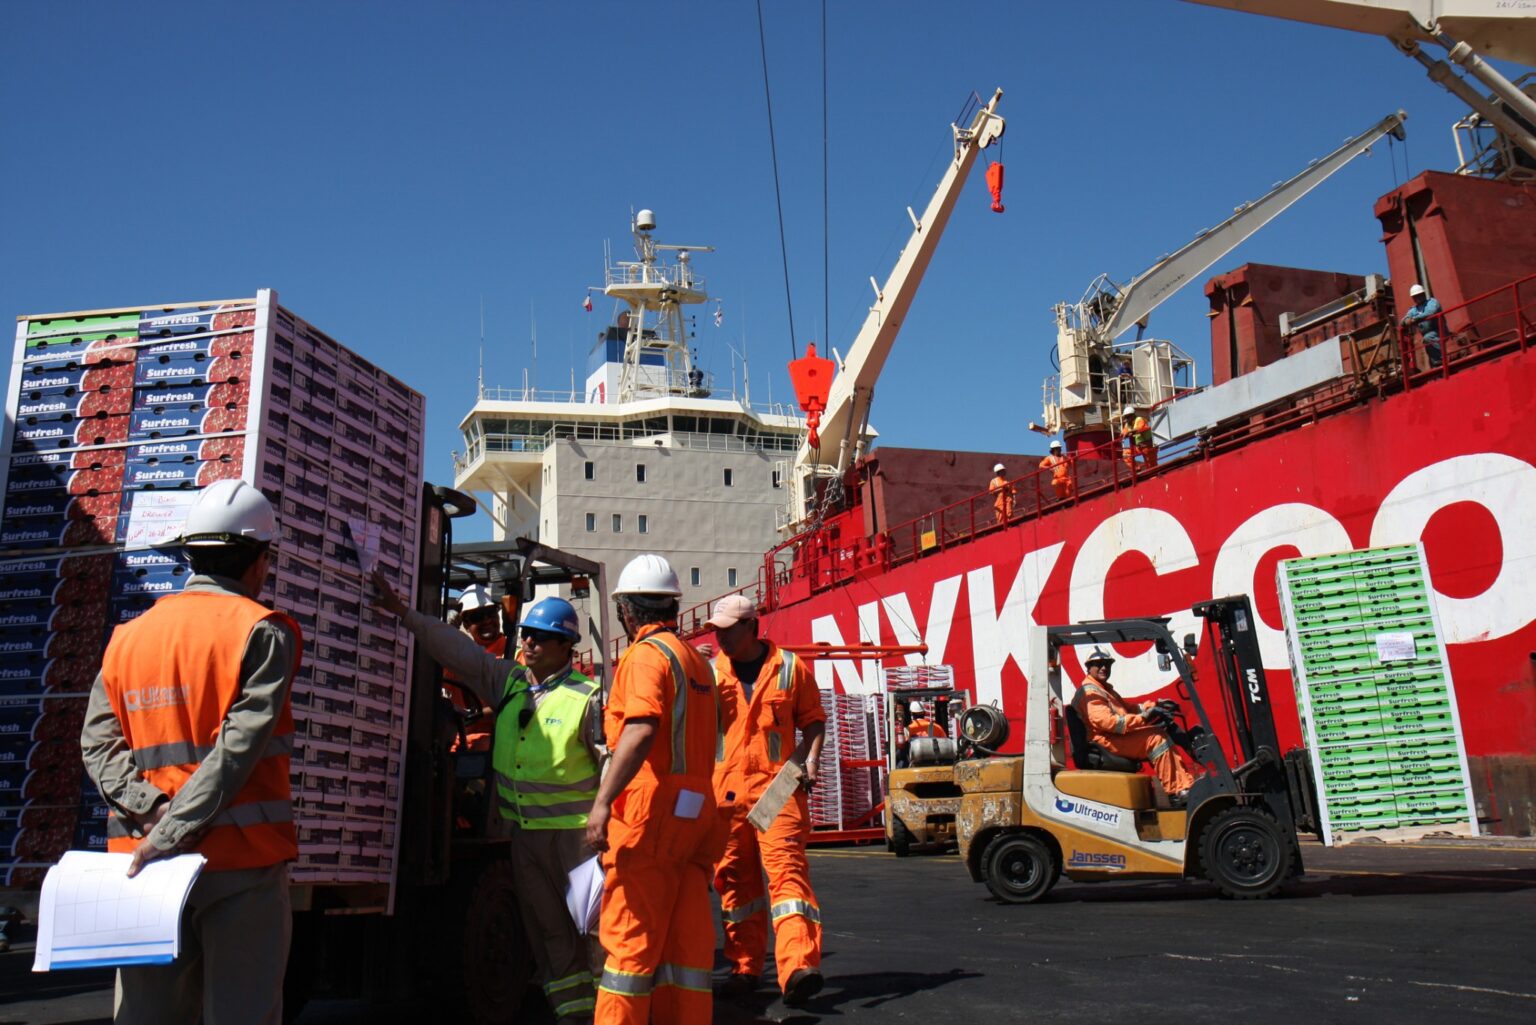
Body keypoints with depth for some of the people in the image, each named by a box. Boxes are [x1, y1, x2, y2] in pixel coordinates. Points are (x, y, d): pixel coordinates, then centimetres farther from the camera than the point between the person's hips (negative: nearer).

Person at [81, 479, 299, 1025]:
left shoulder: (127, 637, 11)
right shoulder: (263, 632, -6)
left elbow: (98, 744, 3)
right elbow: (239, 748, -15)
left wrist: (150, 810, -6)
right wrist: (171, 835, -13)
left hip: (143, 860, 5)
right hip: (242, 858, -5)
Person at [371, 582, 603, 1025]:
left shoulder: (587, 697, -9)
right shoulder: (508, 680, 8)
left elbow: (612, 762, -9)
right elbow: (456, 648, 7)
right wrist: (402, 611, 1)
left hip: (573, 832, -6)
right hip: (522, 830, 6)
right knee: (547, 926, 13)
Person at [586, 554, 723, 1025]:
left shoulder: (647, 653, -8)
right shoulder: (696, 659, 19)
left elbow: (641, 729, -23)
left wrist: (603, 801, -25)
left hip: (652, 809, -8)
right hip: (696, 809, 8)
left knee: (630, 935, -4)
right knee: (687, 936, 10)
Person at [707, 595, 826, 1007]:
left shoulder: (790, 667, 4)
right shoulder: (710, 673, 9)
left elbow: (813, 720, 11)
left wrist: (810, 761, -4)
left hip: (778, 788, -3)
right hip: (725, 791, 3)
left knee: (787, 868, -14)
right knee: (734, 878, 8)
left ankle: (798, 967, -20)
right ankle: (744, 968, 21)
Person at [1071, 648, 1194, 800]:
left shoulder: (1104, 689, 25)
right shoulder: (1089, 692, -11)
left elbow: (1127, 709, 27)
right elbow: (1106, 722, -23)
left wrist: (1153, 706, 11)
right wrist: (1142, 718, -27)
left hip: (1117, 738, 10)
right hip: (1107, 742, -10)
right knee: (1156, 739, -21)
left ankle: (1187, 784, -7)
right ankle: (1177, 791, -22)